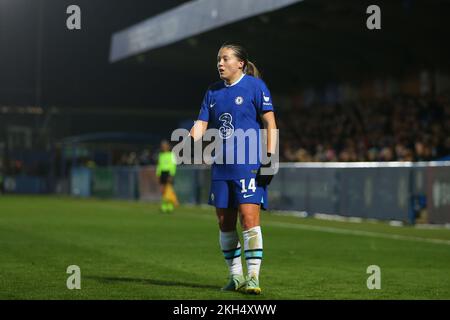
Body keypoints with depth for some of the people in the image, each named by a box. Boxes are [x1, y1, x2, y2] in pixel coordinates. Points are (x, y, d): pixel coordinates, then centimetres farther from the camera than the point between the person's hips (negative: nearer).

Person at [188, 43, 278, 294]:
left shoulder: (255, 86, -2)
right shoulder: (213, 91, 15)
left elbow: (270, 122, -5)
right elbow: (202, 124, 12)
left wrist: (270, 156, -12)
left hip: (248, 165, -6)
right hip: (221, 167, 6)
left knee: (249, 219, -14)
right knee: (225, 223, 7)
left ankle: (253, 276, -11)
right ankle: (236, 276, 18)